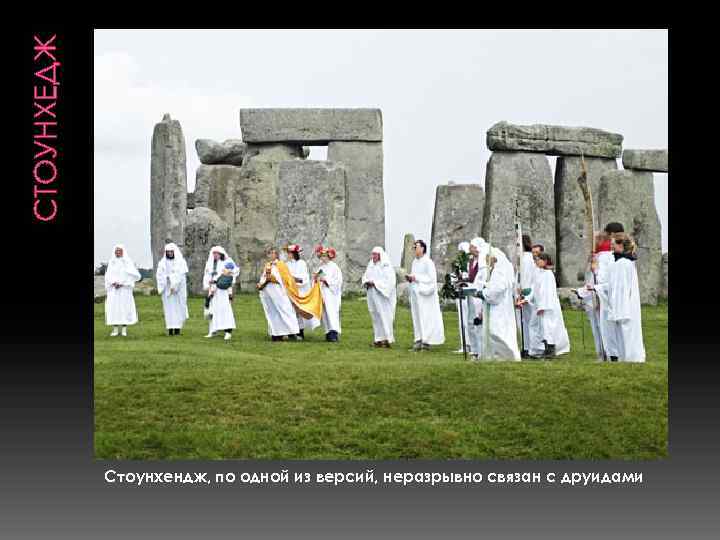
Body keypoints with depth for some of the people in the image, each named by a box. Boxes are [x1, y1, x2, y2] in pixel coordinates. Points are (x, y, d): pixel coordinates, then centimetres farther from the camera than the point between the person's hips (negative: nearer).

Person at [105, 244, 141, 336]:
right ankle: (115, 330, 1)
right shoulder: (111, 262, 10)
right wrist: (114, 283, -14)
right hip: (113, 290, 2)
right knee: (113, 308, -3)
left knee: (125, 308, -5)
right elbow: (108, 276, 7)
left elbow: (134, 275, -6)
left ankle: (124, 329, -1)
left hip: (125, 289, -2)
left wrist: (121, 283, -12)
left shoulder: (128, 262, 1)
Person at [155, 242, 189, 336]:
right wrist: (161, 288, -10)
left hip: (178, 288, -1)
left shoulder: (181, 261, 1)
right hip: (167, 289, 1)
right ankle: (170, 329, -3)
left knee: (178, 306, -2)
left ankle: (177, 328, 2)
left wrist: (174, 286, -18)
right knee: (169, 307, -2)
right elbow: (159, 275, 2)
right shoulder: (163, 262, 8)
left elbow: (181, 275, -9)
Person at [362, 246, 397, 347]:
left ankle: (387, 339, -6)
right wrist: (367, 282, -6)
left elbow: (389, 280, -16)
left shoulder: (386, 266, -8)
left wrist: (375, 283, -18)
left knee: (384, 315, -8)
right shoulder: (370, 265, 14)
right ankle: (378, 340, 9)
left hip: (383, 295, -7)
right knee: (375, 316, 7)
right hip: (373, 295, 7)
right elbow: (365, 276, 16)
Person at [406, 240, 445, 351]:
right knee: (417, 317, 6)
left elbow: (431, 278, -15)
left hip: (425, 294, -8)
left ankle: (426, 342, -4)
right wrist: (410, 278, 1)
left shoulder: (428, 262, -11)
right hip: (415, 292, 8)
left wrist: (416, 278, -17)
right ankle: (419, 341, 9)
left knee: (426, 317, -6)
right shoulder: (415, 262, 14)